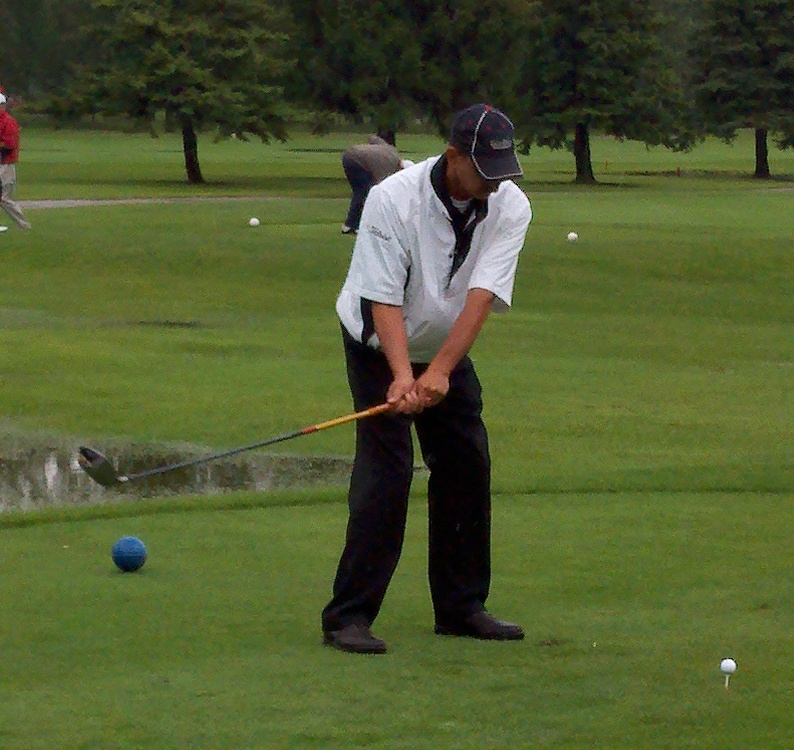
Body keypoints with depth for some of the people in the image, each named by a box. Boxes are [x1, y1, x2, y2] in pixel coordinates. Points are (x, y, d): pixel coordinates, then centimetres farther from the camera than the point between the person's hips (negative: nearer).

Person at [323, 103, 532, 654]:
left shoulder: (510, 206, -17)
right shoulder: (393, 200, -28)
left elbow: (483, 295, -26)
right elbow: (384, 300, -30)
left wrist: (440, 371, -37)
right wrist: (403, 376, -43)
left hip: (449, 349, 5)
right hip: (380, 346, -5)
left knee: (468, 466, 2)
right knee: (385, 471, -15)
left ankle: (462, 606, 15)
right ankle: (349, 617, -15)